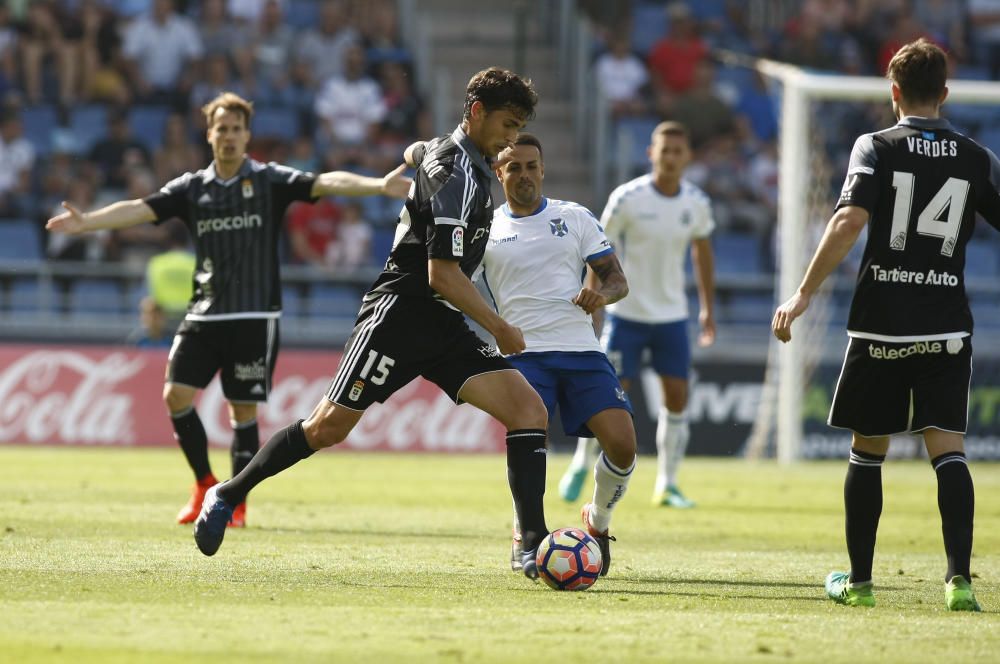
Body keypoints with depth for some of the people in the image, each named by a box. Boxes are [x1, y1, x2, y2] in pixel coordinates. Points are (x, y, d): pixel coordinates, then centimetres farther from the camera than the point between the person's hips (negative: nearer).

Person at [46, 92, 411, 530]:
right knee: (176, 395, -6)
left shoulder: (270, 181, -1)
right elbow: (140, 210, 0)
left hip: (255, 316, -3)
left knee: (243, 411, -2)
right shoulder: (192, 188, 8)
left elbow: (325, 183, -14)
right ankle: (204, 484, 12)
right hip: (204, 313, 3)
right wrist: (86, 222, -14)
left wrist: (378, 186, -30)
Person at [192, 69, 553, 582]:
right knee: (328, 428, -6)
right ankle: (228, 495, 14)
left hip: (443, 327, 9)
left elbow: (414, 153, 40)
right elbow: (442, 275, -21)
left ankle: (535, 546, -14)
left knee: (528, 409, -10)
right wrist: (499, 328, -13)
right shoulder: (455, 174, -17)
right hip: (399, 313, -9)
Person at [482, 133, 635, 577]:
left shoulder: (575, 218, 12)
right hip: (523, 352, -1)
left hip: (581, 348, 1)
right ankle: (525, 535, 0)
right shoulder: (485, 228, 10)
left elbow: (617, 281, 10)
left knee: (622, 443, -14)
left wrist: (601, 294, -12)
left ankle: (598, 521, 15)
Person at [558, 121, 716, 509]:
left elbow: (702, 251, 14)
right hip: (627, 313, -3)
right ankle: (580, 466, 18)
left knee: (677, 397, -3)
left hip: (672, 315, 3)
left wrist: (708, 309, 15)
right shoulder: (628, 198, -13)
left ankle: (667, 485, 8)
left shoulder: (697, 203, -2)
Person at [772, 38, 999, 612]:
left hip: (880, 323, -1)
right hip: (948, 324, 1)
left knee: (867, 449, 12)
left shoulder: (877, 148, -2)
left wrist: (804, 293, -14)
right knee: (948, 450, -2)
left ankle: (859, 580, 17)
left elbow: (850, 220, -15)